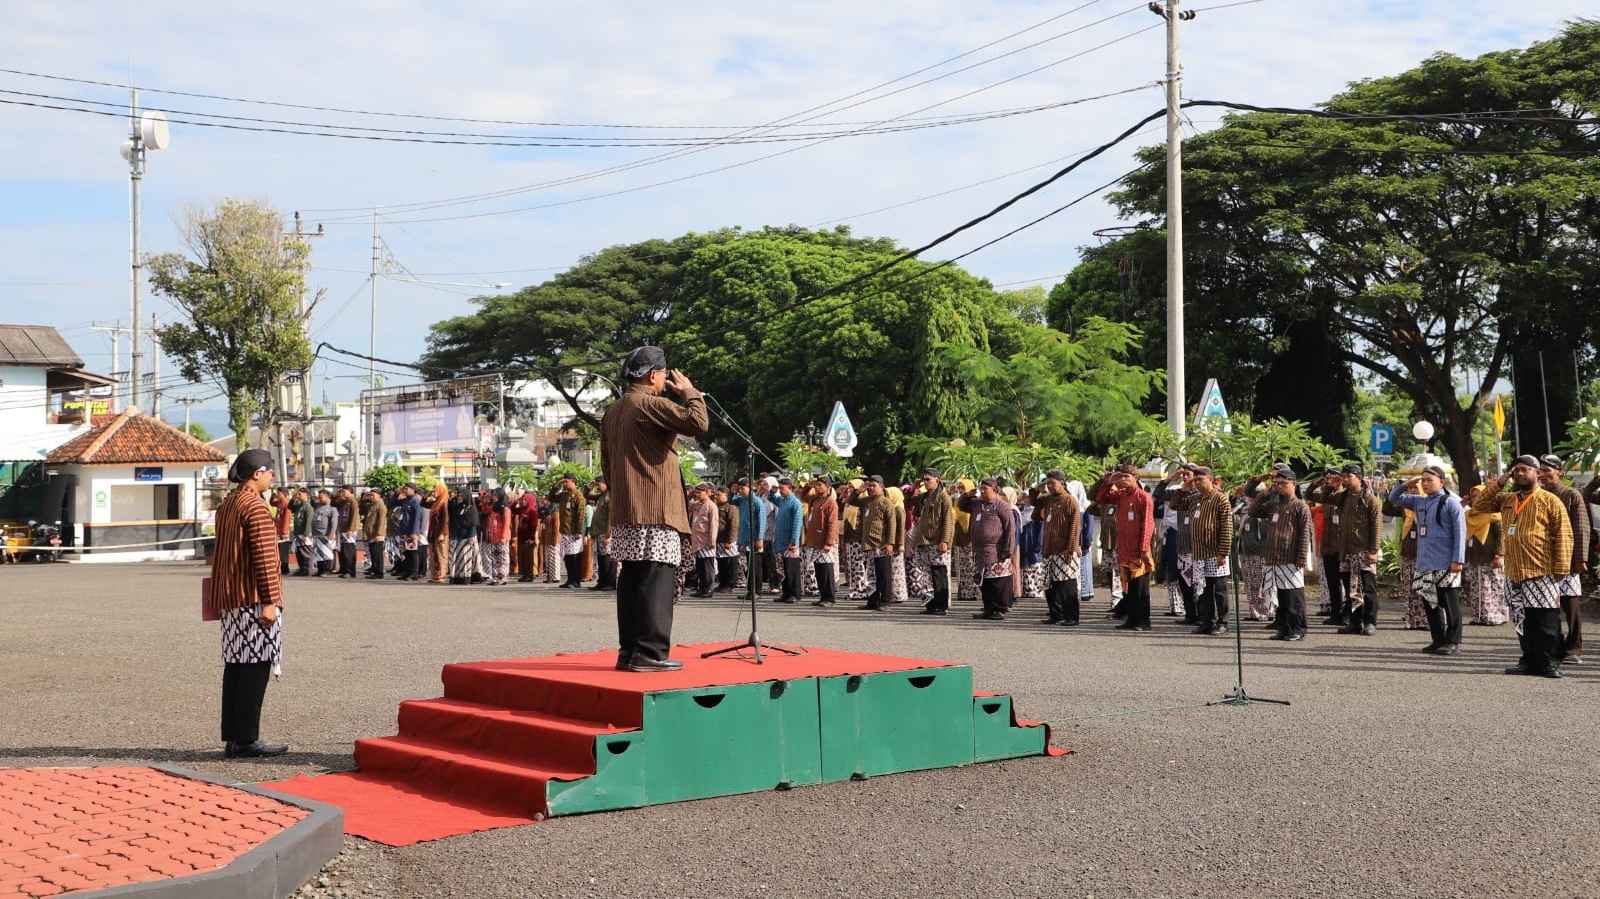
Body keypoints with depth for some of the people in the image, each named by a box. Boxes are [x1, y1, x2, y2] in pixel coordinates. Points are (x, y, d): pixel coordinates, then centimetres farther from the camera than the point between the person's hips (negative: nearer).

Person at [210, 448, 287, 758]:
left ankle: (232, 738, 14)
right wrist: (270, 602, -19)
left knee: (235, 666, 11)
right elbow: (264, 558, -19)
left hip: (230, 599, 10)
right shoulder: (256, 507, -14)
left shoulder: (226, 505, 16)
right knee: (255, 668, -6)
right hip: (253, 598, -10)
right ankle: (246, 740, -6)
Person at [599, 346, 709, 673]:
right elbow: (698, 423, -21)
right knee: (655, 581, -9)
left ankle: (629, 650, 13)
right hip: (655, 510, -9)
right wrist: (690, 392, -4)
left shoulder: (613, 411, 18)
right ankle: (649, 653, -11)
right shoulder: (652, 404, -11)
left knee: (632, 579, 10)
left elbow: (607, 462, 22)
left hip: (625, 512, 9)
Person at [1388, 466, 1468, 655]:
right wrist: (1405, 484, 5)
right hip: (1425, 564, 7)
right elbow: (1394, 498, 23)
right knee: (1430, 603, 11)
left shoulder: (1450, 503, -8)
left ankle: (1453, 642, 4)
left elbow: (1460, 533, -11)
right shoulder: (1419, 502, 12)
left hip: (1446, 565, -7)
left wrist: (1457, 560, -17)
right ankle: (1439, 640, 20)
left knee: (1450, 604, -1)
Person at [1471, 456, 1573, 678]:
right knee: (1523, 621, 10)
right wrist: (1498, 483, 7)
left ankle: (1549, 662, 0)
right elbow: (1479, 505, 16)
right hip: (1516, 574, 6)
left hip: (1542, 574, -6)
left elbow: (1563, 535, -5)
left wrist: (1561, 568, -12)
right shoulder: (1506, 500, 16)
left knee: (1546, 622, -6)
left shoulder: (1550, 501, -2)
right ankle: (1530, 661, 17)